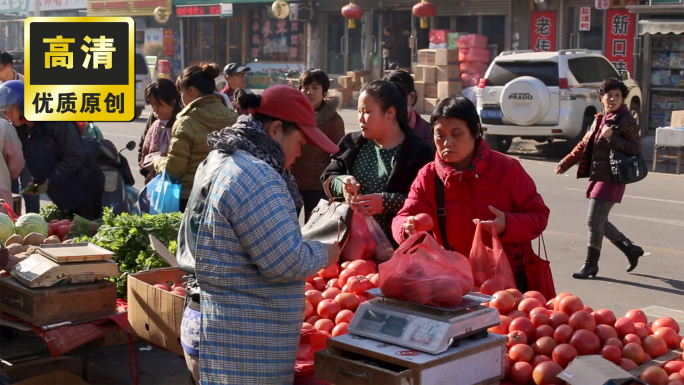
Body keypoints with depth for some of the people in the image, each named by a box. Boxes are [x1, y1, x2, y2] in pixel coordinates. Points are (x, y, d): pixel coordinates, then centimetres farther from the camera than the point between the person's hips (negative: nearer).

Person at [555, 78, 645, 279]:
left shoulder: (626, 121, -9)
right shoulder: (600, 119, 14)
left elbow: (635, 148, -16)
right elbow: (585, 145, 22)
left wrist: (612, 138, -25)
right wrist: (565, 163, 24)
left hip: (611, 179, -8)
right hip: (597, 177, 8)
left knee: (594, 221, -7)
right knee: (599, 221, 12)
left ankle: (591, 265, 5)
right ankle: (631, 249, 29)